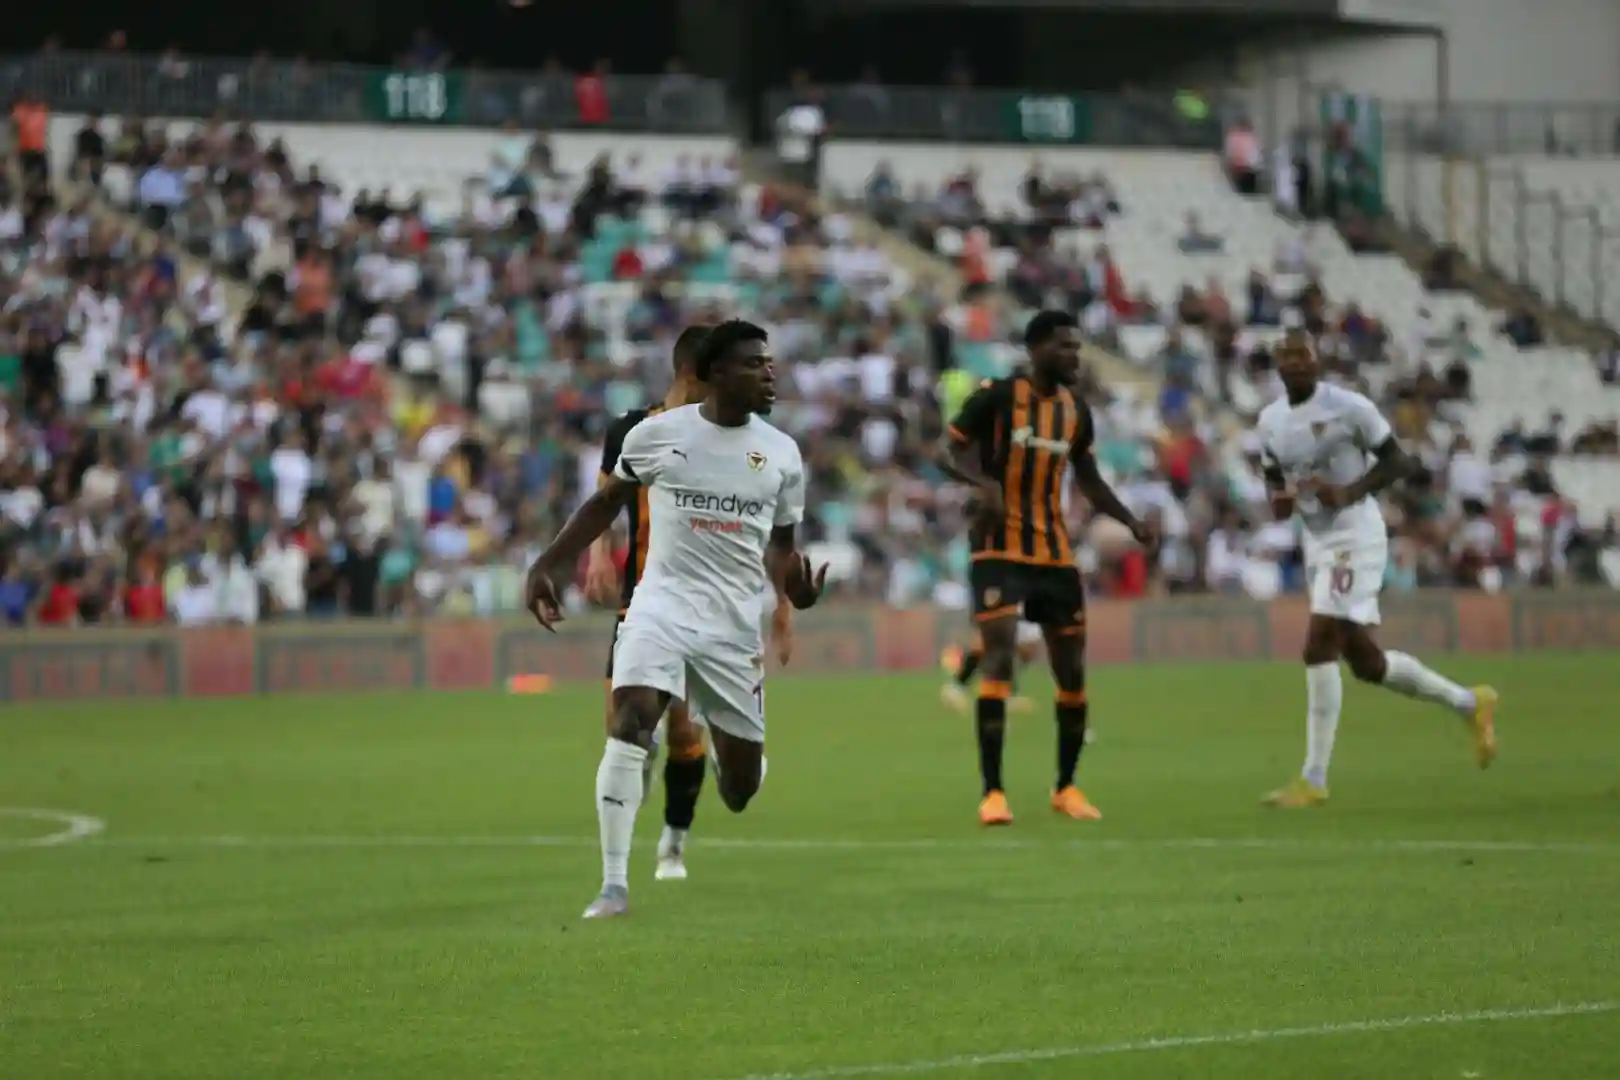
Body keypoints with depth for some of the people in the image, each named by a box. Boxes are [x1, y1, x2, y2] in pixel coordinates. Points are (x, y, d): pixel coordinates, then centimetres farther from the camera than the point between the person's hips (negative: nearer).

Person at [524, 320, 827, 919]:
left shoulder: (781, 453, 4)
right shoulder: (657, 434, -2)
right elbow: (605, 504, 12)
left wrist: (796, 587, -9)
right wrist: (546, 567, 5)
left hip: (736, 621, 2)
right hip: (664, 601, -2)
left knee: (743, 784, 5)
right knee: (629, 723, -27)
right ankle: (614, 885, -23)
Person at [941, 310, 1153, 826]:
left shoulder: (1075, 411, 8)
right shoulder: (995, 397, -9)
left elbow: (1088, 478, 20)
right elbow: (950, 453, -5)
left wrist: (1131, 521, 6)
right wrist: (984, 483, -26)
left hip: (1055, 553, 6)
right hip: (999, 549, -6)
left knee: (1072, 670, 7)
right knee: (1000, 653, -19)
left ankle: (1066, 787, 24)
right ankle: (992, 792, -16)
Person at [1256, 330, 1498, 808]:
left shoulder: (1348, 407, -11)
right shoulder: (1269, 422, 8)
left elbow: (1397, 461, -6)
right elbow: (1275, 481, 20)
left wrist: (1350, 493, -20)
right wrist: (1279, 501, -5)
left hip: (1355, 538, -8)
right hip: (1317, 543, 8)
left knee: (1319, 650, -15)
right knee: (1365, 662, 11)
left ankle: (1313, 779, -11)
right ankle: (1469, 703, 31)